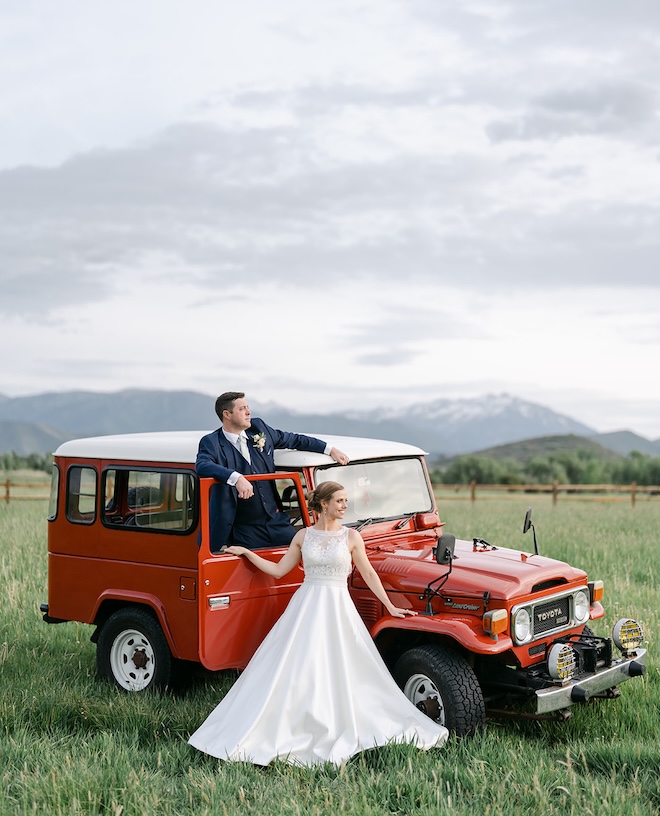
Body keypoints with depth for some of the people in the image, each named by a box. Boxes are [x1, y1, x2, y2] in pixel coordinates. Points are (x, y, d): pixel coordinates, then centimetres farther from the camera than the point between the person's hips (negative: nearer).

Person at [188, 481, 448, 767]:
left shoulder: (351, 536, 2)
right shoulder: (303, 536, 6)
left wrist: (389, 606, 4)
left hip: (337, 608, -1)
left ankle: (340, 735, 7)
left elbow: (368, 574, 6)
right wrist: (246, 552, 9)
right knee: (294, 671, -1)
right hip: (305, 607, 1)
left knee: (338, 672, -3)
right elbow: (278, 570, 10)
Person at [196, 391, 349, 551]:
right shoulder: (211, 442, -7)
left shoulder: (258, 427, 8)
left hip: (276, 521, 5)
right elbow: (202, 466, -27)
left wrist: (330, 449, 19)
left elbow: (293, 439, 21)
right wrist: (236, 478, -40)